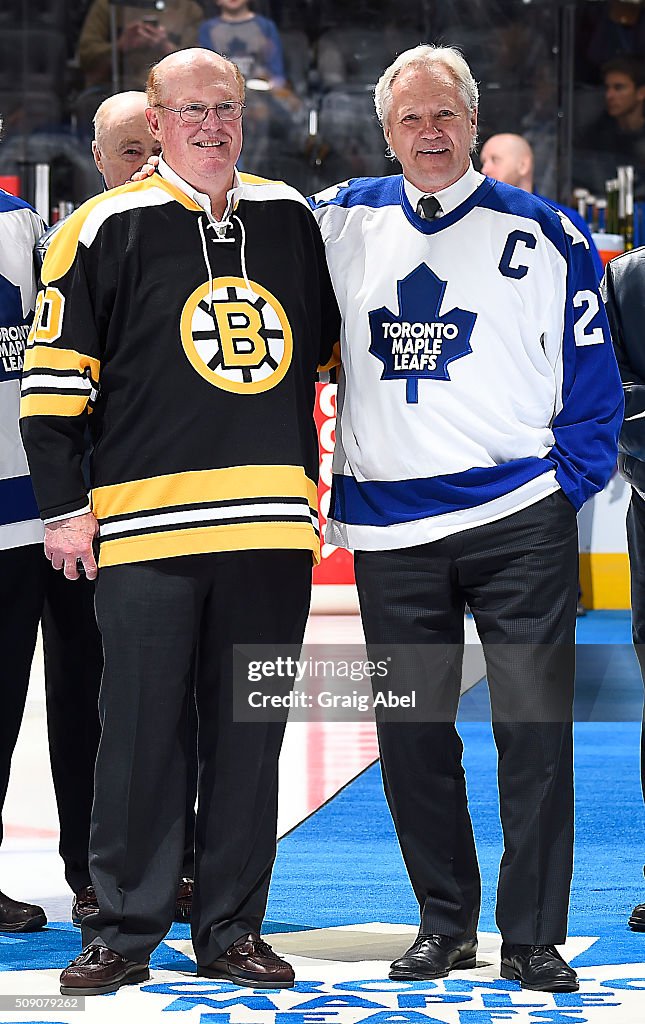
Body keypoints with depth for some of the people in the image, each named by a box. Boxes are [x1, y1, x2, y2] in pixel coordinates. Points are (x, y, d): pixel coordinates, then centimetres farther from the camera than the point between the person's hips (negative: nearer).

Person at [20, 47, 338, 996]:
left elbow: (325, 349, 24)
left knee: (249, 736, 7)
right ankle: (125, 928, 8)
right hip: (144, 524, -4)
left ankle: (231, 929, 15)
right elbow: (53, 377, 0)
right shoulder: (105, 228, 0)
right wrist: (66, 505, -4)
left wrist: (308, 467, 19)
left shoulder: (291, 219, 12)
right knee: (141, 735, -1)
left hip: (272, 524, 4)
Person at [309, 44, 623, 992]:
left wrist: (570, 484, -4)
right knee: (412, 736, 7)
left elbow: (593, 376, 5)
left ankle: (533, 938, 4)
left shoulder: (543, 233, 2)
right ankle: (444, 922, 20)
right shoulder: (345, 221, 9)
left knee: (534, 731, -4)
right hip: (389, 536, 3)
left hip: (521, 522, -2)